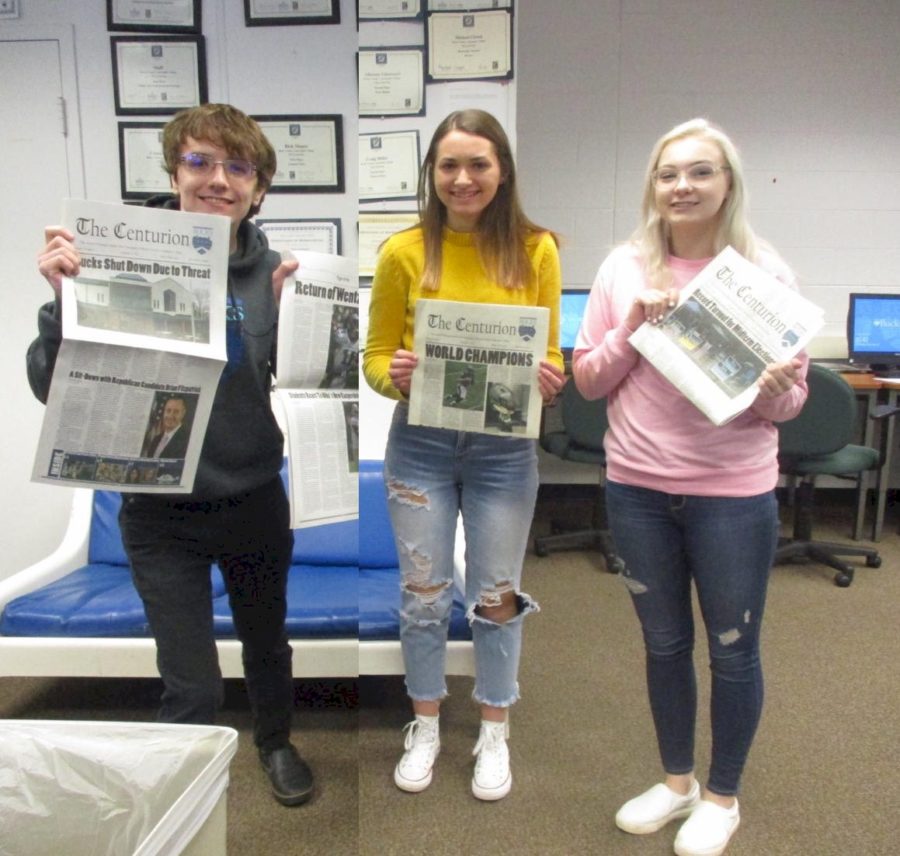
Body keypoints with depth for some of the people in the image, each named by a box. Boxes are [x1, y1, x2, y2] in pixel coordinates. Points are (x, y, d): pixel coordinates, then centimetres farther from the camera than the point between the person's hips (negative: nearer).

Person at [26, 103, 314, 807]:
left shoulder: (270, 270, -5)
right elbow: (53, 390, -10)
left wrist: (294, 310, -19)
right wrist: (63, 297, -25)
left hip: (255, 499, 3)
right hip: (162, 510, -2)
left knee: (268, 643, 23)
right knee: (193, 688, 2)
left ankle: (276, 742, 53)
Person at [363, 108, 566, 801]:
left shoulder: (535, 250, -2)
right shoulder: (404, 252, -3)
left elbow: (551, 356, 4)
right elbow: (376, 355, 3)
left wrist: (550, 381, -18)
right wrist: (394, 376, -19)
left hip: (504, 448, 0)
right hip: (420, 443, 0)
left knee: (498, 595, 12)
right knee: (424, 592, 12)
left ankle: (494, 732, 35)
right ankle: (425, 726, 36)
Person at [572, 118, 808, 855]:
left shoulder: (767, 271, -4)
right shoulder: (624, 267, 1)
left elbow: (793, 395, -1)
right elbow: (588, 381, 2)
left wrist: (774, 394, -23)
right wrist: (631, 333, -14)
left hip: (733, 493, -2)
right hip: (637, 488, 2)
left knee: (733, 650, 10)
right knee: (664, 642, 17)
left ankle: (723, 796, 35)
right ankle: (677, 780, 39)